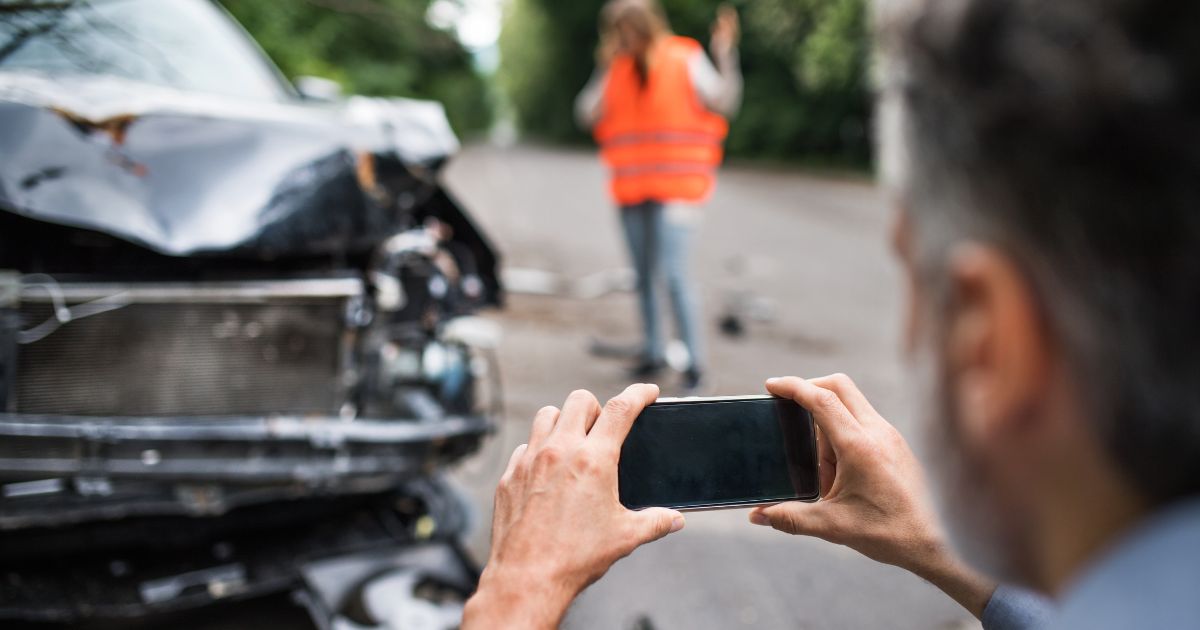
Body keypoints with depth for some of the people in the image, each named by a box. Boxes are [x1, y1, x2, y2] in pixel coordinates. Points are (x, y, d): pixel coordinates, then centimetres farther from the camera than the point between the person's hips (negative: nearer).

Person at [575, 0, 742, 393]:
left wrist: (725, 54, -22)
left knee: (674, 274, -13)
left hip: (674, 188, -5)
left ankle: (694, 362, -5)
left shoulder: (685, 59, -4)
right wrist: (604, 69, -10)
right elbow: (587, 115, 0)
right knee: (644, 275, 13)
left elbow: (723, 102, -11)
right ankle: (653, 351, 26)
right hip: (631, 190, 5)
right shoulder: (615, 68, 9)